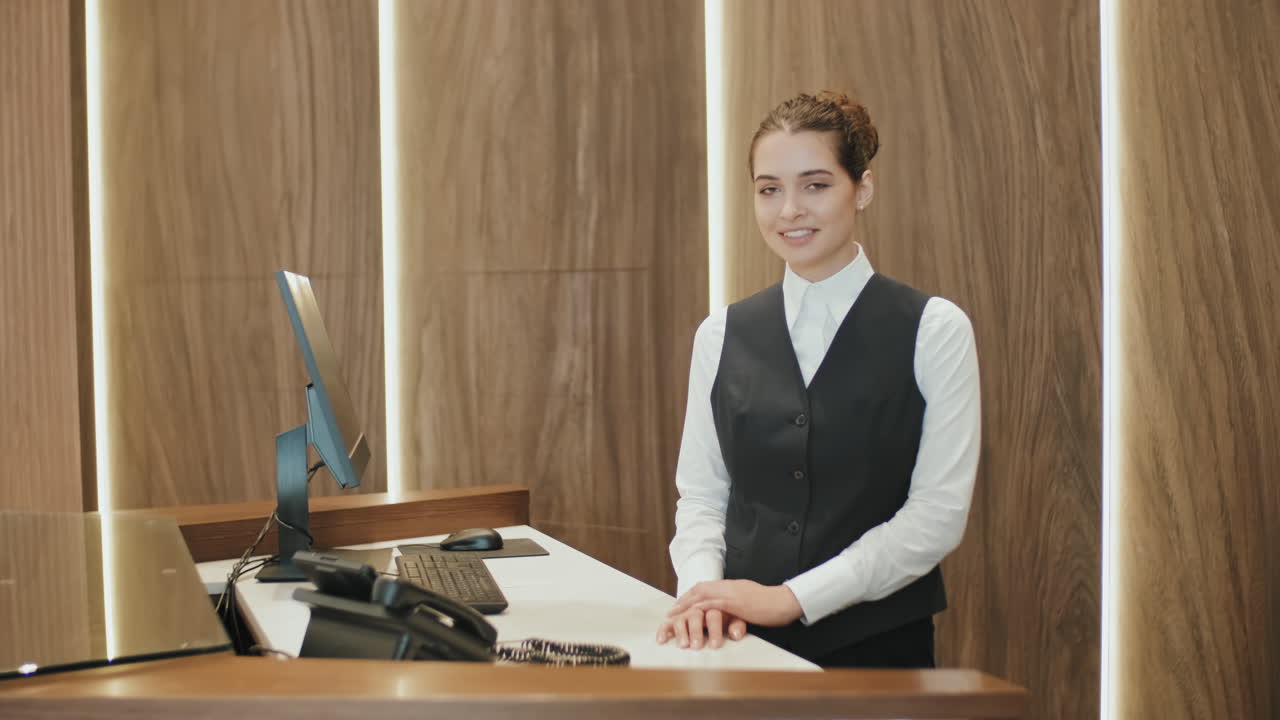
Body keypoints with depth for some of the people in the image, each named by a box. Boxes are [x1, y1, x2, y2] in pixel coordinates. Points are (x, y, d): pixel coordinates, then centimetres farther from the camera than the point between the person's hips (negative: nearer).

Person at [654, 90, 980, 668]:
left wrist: (791, 597, -17)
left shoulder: (934, 332, -6)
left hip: (877, 643, -2)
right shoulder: (722, 335, 4)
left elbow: (937, 514, -11)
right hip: (747, 640, 3)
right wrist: (703, 587, -16)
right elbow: (701, 494, 4)